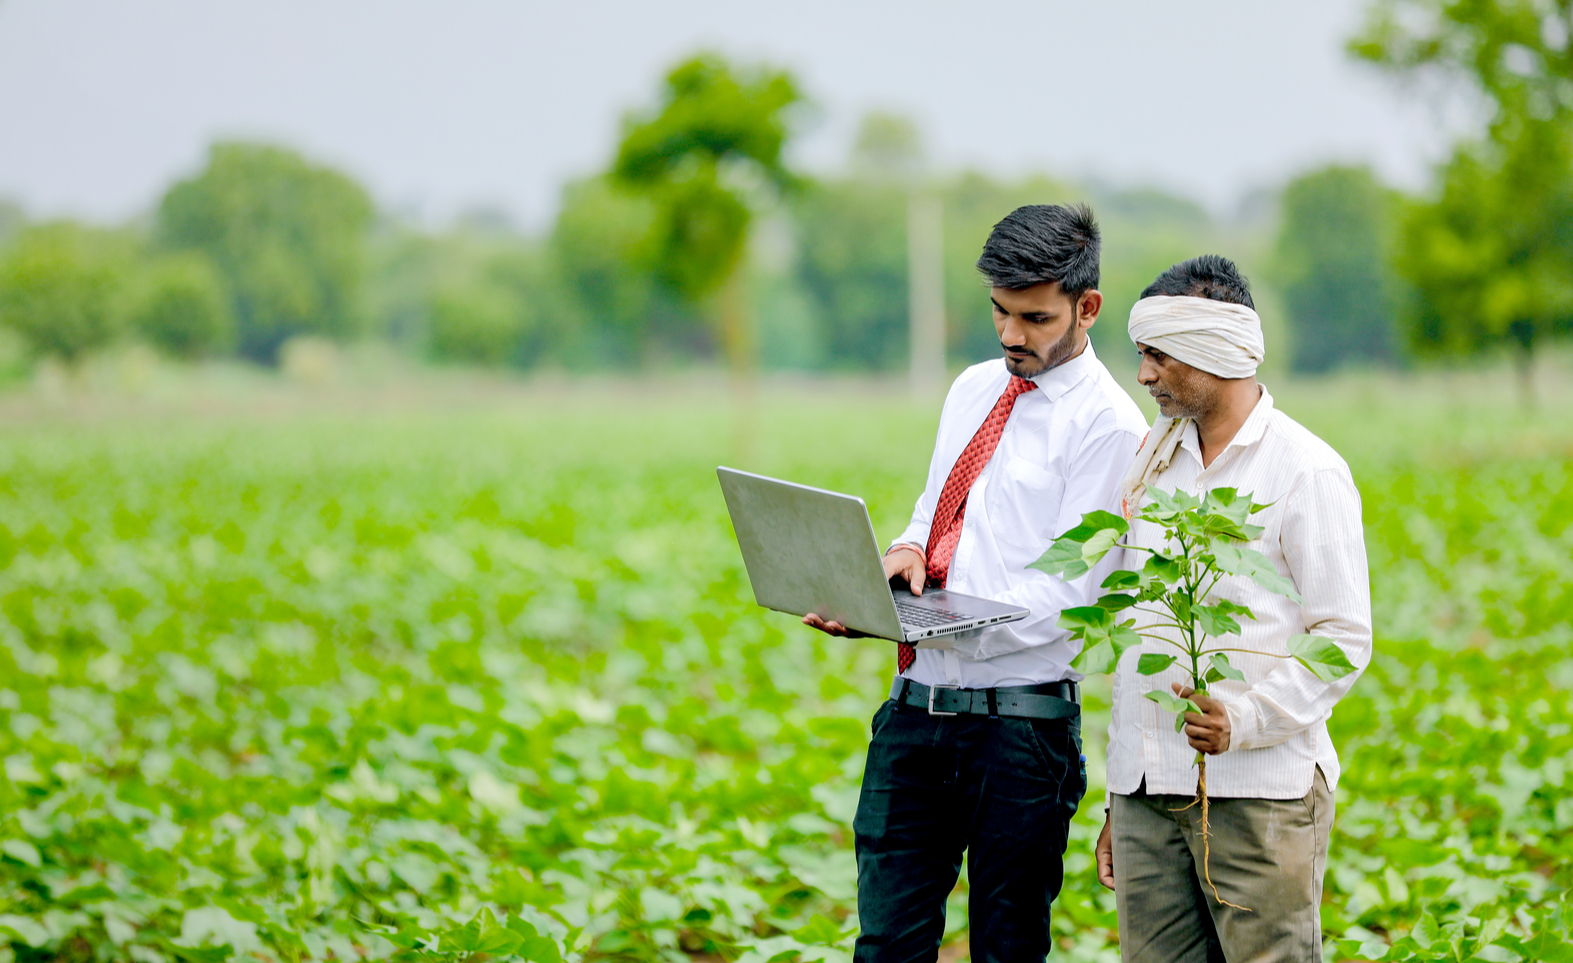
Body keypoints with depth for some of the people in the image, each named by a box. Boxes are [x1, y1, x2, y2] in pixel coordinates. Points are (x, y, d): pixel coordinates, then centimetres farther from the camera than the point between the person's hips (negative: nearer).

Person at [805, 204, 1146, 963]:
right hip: (917, 703, 6)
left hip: (1021, 722, -6)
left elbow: (1070, 590, -14)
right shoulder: (973, 389, 15)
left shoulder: (1107, 424, -8)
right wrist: (908, 552, -1)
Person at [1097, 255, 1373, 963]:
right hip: (1146, 792, 6)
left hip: (1260, 792, -6)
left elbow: (1344, 639, -6)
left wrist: (1244, 719, -21)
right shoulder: (1152, 461, 16)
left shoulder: (1306, 471, -4)